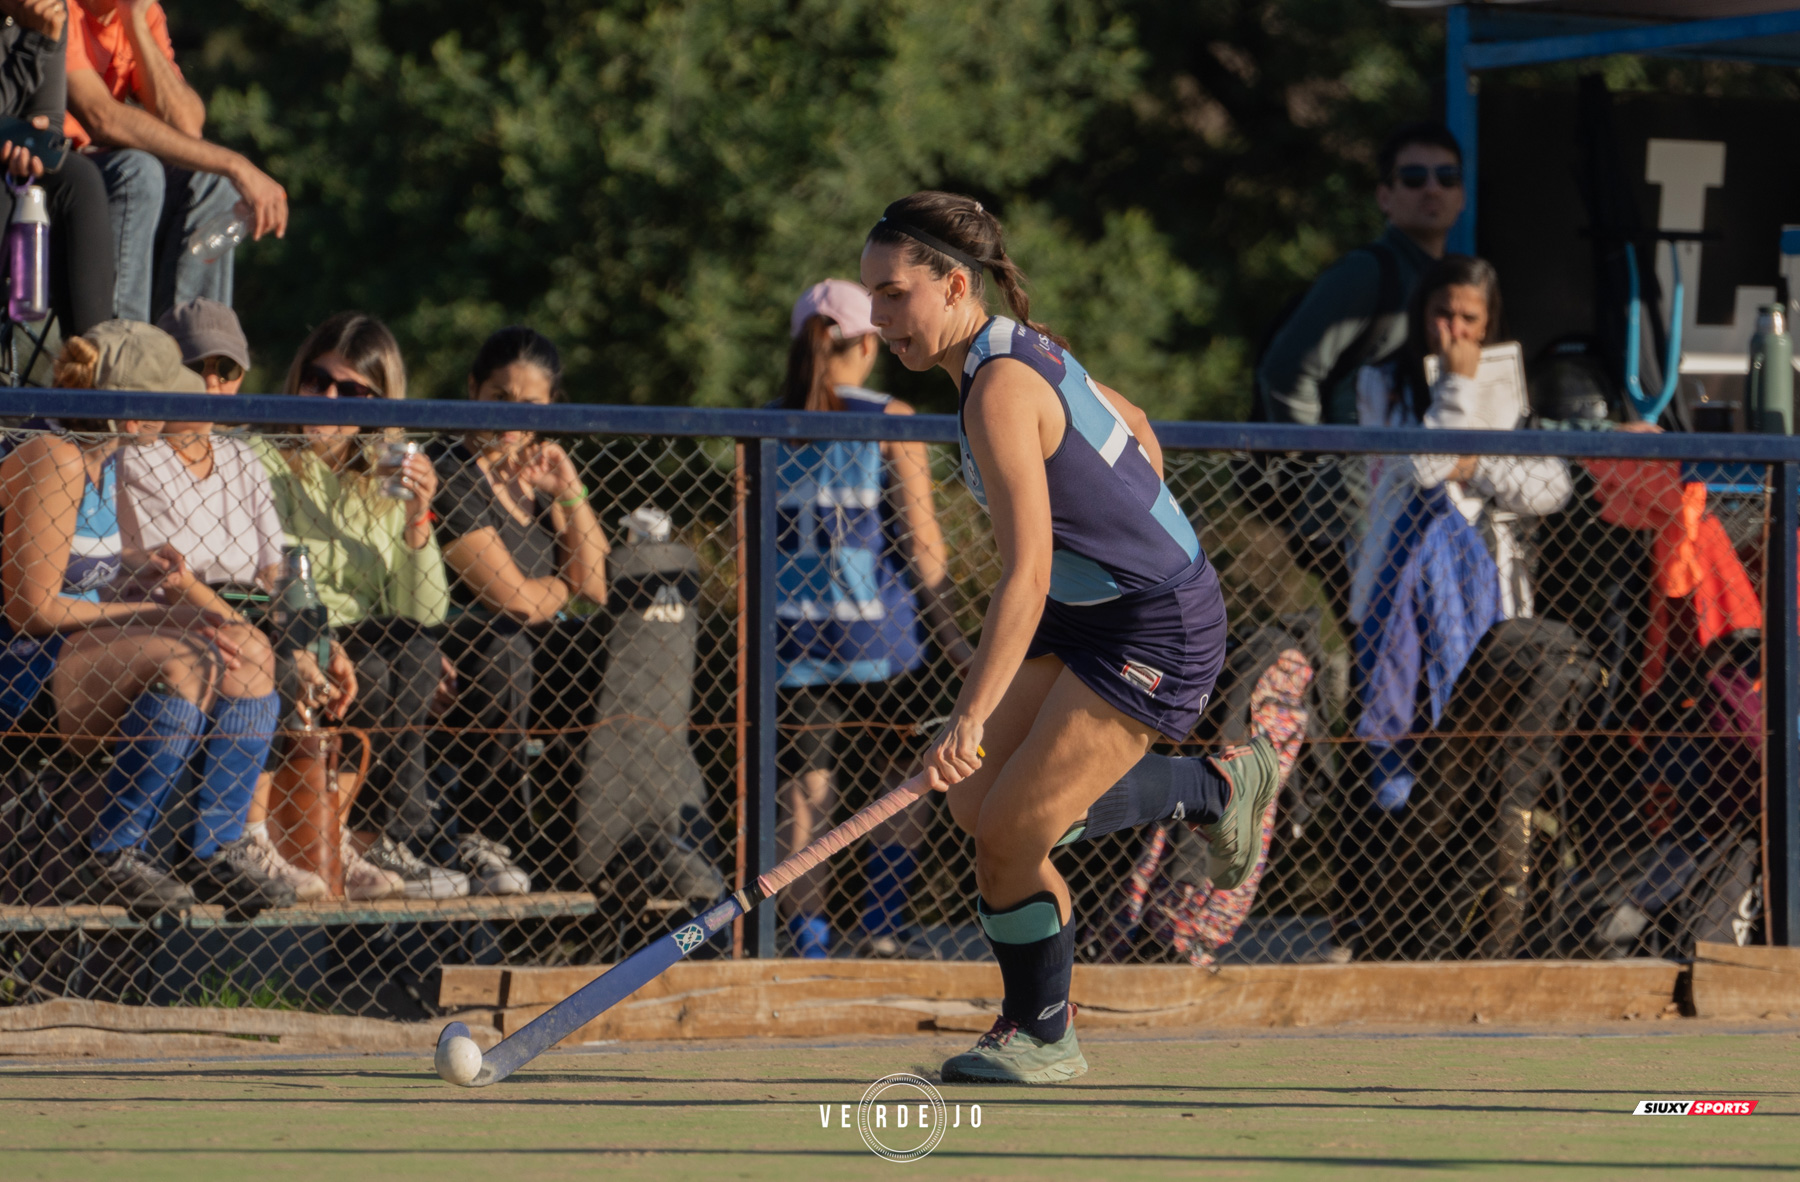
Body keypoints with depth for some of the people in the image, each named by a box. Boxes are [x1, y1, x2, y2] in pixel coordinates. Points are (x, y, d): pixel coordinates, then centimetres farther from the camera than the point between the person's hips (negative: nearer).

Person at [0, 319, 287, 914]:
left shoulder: (108, 465, 12)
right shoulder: (54, 462, -17)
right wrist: (147, 613, -14)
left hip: (84, 646, 10)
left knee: (251, 656, -2)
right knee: (183, 661, -31)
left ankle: (221, 853, -2)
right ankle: (115, 858, -22)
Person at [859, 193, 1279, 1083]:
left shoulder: (1000, 392, -26)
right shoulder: (1022, 348, 3)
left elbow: (1025, 576, -34)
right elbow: (1134, 430, 19)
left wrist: (971, 716, -40)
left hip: (1156, 630, -9)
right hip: (1083, 611, 9)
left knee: (1007, 834, -9)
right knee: (976, 803, 4)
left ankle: (1041, 1037, 12)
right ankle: (1214, 789, 21)